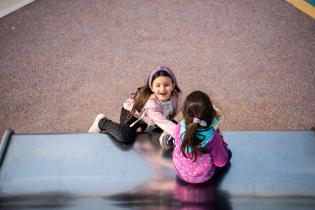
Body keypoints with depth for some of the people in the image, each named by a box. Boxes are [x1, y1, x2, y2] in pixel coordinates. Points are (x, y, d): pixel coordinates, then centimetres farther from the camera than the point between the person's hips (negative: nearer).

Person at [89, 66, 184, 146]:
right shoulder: (151, 103, -42)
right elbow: (164, 123, -49)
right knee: (126, 137, -29)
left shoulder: (179, 97, -28)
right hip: (132, 111, -6)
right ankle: (102, 122, 2)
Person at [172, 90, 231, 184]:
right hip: (203, 177, -1)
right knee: (228, 153, 21)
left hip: (180, 172, 1)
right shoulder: (213, 137, -35)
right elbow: (221, 162, -18)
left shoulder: (179, 128, -27)